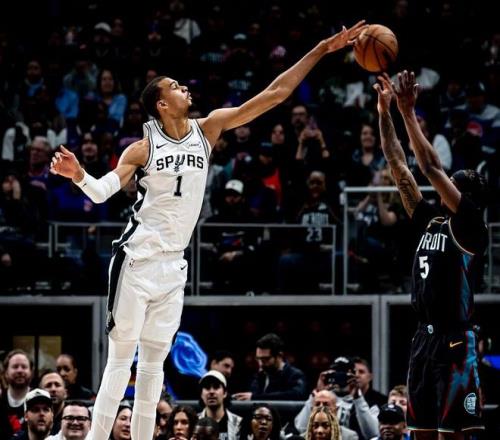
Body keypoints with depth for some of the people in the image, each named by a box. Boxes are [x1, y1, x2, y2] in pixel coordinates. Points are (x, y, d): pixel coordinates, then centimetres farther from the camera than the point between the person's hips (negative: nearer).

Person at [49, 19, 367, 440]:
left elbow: (274, 94, 0)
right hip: (138, 260, -5)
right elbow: (103, 191, -13)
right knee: (121, 358, -7)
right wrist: (79, 176, -36)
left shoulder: (208, 129, 2)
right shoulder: (143, 148, -7)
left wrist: (321, 51, -4)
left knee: (154, 362, 8)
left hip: (174, 265, 5)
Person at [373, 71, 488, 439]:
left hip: (455, 342, -8)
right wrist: (385, 112, 10)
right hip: (425, 337, 8)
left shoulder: (470, 227, -6)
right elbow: (400, 168, 14)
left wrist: (409, 112, -13)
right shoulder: (431, 222, 14)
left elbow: (431, 167, -14)